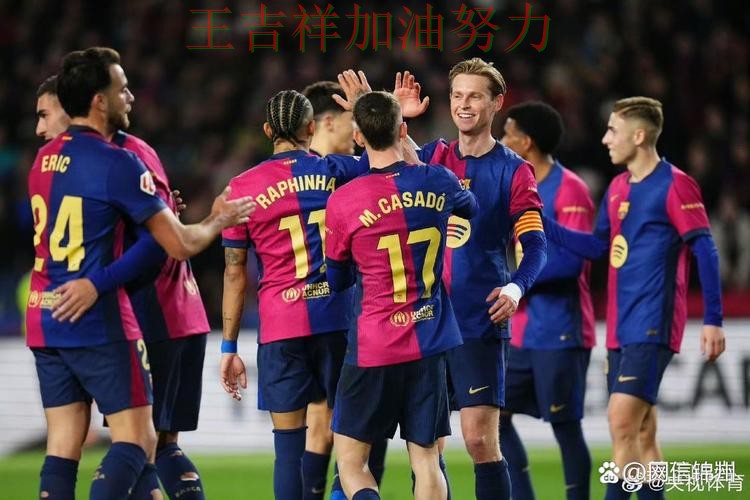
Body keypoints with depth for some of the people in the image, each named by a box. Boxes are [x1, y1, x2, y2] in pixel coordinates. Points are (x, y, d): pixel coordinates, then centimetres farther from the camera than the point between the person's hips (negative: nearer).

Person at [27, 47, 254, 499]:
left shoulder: (45, 158, 11)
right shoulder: (117, 163, -12)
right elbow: (180, 244, -10)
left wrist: (159, 210, 29)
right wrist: (218, 221, 11)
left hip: (45, 321, 7)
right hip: (100, 324, -7)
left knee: (63, 445, 6)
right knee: (137, 440, -2)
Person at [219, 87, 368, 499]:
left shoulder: (244, 187, 1)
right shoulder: (337, 171, 3)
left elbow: (234, 273, 2)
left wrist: (229, 347, 7)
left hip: (280, 327, -1)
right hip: (338, 320, 1)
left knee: (289, 443, 0)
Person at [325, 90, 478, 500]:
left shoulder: (342, 201, -10)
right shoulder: (436, 181, -2)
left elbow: (337, 279, 5)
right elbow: (472, 208, 25)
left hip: (373, 347, -3)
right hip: (429, 343, 3)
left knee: (350, 461, 4)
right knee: (425, 460, 8)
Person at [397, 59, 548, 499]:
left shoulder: (513, 170, -1)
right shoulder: (432, 157, 11)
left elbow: (535, 246, -7)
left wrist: (515, 288, -26)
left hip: (480, 323, -4)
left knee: (481, 440, -11)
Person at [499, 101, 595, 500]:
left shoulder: (569, 190, -12)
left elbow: (571, 261, -20)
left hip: (560, 333, -9)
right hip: (524, 332, 9)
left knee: (564, 425, -4)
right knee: (495, 415, 5)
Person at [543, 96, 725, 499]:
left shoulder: (674, 185, -10)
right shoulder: (617, 188, 14)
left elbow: (705, 252, -11)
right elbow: (597, 247, 20)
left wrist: (712, 320, -15)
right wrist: (541, 223, 12)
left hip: (652, 327, -8)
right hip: (620, 328, 8)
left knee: (622, 421, -17)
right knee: (642, 434, 10)